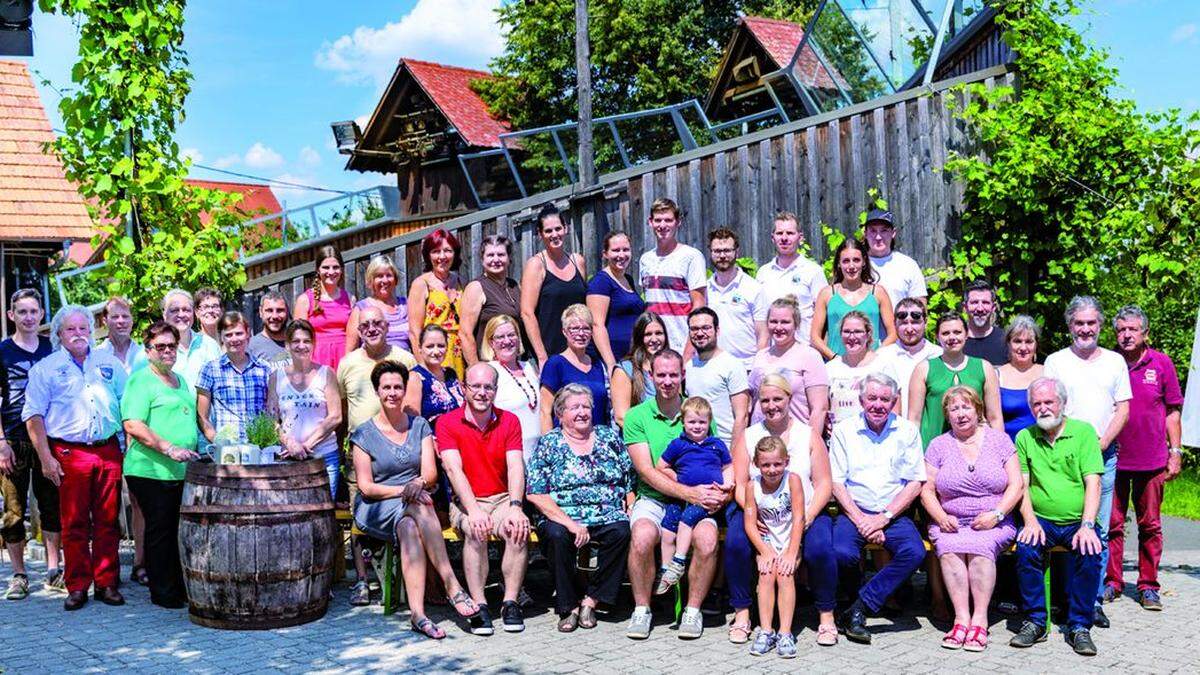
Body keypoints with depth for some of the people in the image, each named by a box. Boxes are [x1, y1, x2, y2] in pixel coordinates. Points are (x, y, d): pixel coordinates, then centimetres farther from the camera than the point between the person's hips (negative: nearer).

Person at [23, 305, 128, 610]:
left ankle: (107, 583, 12)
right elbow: (33, 416, 2)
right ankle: (77, 586, 8)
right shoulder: (45, 369, 7)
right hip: (69, 453, -2)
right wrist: (46, 458, -6)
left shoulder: (109, 363, 15)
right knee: (74, 524, 0)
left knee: (108, 522, 4)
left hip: (109, 452, 2)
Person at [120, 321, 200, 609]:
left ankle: (182, 587, 21)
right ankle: (163, 593, 10)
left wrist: (195, 452, 18)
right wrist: (169, 449, -22)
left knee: (180, 531, 11)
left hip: (183, 471, 7)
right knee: (160, 531, 0)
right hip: (152, 471, -7)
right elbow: (132, 425, -17)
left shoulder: (180, 380, 19)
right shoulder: (140, 380, -6)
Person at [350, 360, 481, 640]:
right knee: (419, 507, -35)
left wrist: (418, 484, -20)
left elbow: (431, 474, 4)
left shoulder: (420, 426, 13)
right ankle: (453, 587, -40)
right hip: (376, 510, -2)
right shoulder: (363, 434, 4)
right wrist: (402, 490, -18)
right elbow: (366, 487, -3)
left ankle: (417, 612, -44)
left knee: (409, 528, -35)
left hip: (414, 507, 2)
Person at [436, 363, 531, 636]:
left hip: (503, 499, 2)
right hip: (465, 502, -2)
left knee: (519, 528, -29)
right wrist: (473, 510, -27)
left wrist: (516, 507, -23)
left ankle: (510, 603, -20)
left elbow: (515, 467, -5)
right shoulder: (447, 423, -1)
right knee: (475, 531, -34)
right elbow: (454, 469, -13)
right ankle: (479, 606, -27)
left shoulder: (509, 421, 6)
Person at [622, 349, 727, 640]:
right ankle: (641, 609, -10)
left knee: (707, 539, -30)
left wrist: (722, 493, -12)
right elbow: (647, 473, -7)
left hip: (695, 501, 1)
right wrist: (689, 492, -19)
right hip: (652, 499, -1)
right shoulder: (636, 417, 2)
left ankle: (693, 610, -8)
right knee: (642, 536, -33)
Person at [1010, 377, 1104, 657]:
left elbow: (1092, 483, -5)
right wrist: (1030, 521, -11)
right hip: (1042, 521, 1)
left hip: (1078, 521, -1)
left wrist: (1087, 526, -16)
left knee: (1090, 554, -29)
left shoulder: (1084, 431, 3)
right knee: (1025, 548, -28)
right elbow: (1022, 484, 6)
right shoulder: (1024, 438, 10)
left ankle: (1079, 626, -14)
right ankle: (1035, 622, -14)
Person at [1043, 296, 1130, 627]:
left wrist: (1101, 443, -6)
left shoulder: (1115, 361, 13)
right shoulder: (1055, 361, 7)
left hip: (1104, 456, 2)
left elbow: (1123, 410, 9)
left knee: (1099, 532, 1)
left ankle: (1094, 600, 7)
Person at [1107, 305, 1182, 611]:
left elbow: (1172, 411, 7)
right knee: (1112, 524, 4)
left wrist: (1175, 452, 2)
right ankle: (1111, 581, 15)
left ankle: (1148, 586, 15)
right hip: (1112, 458, 0)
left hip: (1152, 460, 0)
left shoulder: (1161, 363, 3)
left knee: (1150, 526, 6)